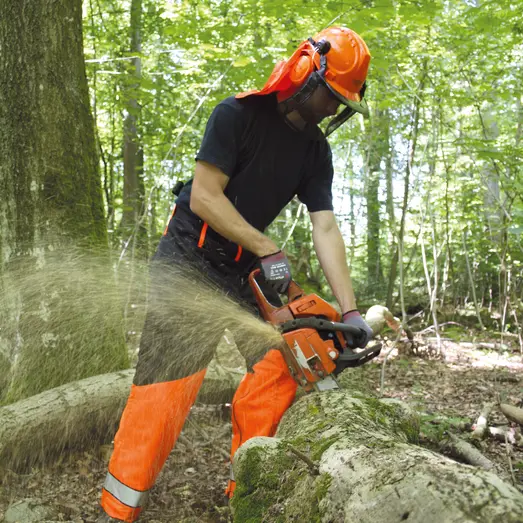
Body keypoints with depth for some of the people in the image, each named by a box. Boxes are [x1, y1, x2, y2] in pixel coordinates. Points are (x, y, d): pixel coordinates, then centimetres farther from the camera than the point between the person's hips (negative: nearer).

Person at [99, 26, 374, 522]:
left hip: (244, 267, 6)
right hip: (190, 255, -6)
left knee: (278, 363, -4)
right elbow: (204, 197, -21)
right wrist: (269, 251, -22)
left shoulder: (315, 150, 1)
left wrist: (350, 311, -16)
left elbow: (325, 228, -7)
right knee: (169, 377, -13)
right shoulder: (238, 114, -16)